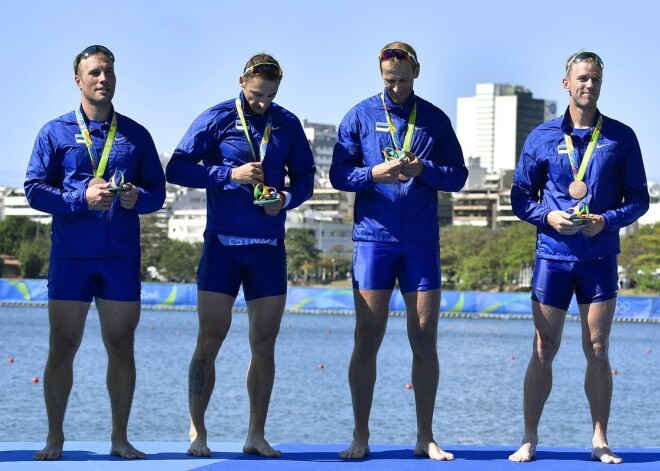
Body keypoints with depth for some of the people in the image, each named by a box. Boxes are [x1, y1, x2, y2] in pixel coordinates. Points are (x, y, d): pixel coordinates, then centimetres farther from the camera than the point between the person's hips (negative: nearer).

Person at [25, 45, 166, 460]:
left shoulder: (136, 135, 12)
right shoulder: (56, 133, 6)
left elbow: (158, 191, 11)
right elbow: (35, 189, -1)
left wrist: (137, 197, -11)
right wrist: (82, 199, -14)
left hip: (122, 257, 2)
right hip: (70, 255, -2)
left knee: (121, 347, 4)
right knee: (62, 348, 0)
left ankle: (120, 438, 12)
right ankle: (55, 438, 9)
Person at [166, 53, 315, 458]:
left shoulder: (288, 124, 9)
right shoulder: (216, 120, -1)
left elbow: (305, 177, 14)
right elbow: (177, 169, -5)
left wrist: (286, 199, -8)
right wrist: (230, 174, -16)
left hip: (269, 248, 3)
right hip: (222, 245, -3)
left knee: (264, 344, 4)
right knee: (209, 340, -5)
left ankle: (257, 436, 11)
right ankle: (197, 433, 3)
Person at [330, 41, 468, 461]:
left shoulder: (435, 120, 10)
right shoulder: (361, 116, 6)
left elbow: (458, 175, 7)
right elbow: (339, 174, 3)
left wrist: (424, 169, -11)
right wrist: (374, 174, -15)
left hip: (422, 242, 1)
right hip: (373, 238, -1)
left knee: (425, 340, 2)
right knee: (367, 339, -2)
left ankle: (426, 437, 10)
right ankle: (361, 437, 4)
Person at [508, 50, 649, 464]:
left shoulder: (621, 138, 4)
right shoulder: (542, 138, 5)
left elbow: (639, 199, 6)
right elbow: (521, 196, 8)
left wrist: (607, 220, -12)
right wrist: (548, 217, -10)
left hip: (600, 257, 0)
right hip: (553, 255, 0)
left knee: (598, 352, 2)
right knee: (544, 351, 1)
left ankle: (600, 440, 10)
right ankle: (530, 438, 9)